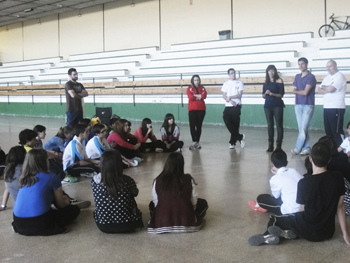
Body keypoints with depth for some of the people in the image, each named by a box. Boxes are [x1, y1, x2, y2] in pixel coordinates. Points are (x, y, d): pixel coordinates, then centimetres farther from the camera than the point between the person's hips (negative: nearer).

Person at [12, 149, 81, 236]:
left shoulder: (24, 179, 14)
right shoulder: (51, 178, -2)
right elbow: (61, 205, 11)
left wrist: (61, 198, 41)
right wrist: (67, 201, 34)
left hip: (19, 223, 6)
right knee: (74, 209, 13)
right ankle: (52, 227, -6)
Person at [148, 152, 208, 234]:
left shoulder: (157, 181, -8)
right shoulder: (188, 179, -11)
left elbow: (155, 202, -1)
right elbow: (194, 201, -4)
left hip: (161, 222, -1)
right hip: (186, 221, 1)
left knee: (152, 204, 32)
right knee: (203, 203, 26)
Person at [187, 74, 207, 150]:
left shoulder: (202, 88, 12)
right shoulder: (189, 88, 4)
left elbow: (204, 96, -8)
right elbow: (190, 97, -13)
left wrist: (195, 96, -8)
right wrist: (199, 96, -4)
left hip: (201, 109, 2)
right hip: (192, 109, -2)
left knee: (199, 126, 5)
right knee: (192, 126, -10)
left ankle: (197, 142, 11)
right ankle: (194, 142, -10)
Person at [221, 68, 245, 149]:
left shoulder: (239, 83, 5)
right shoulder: (226, 83, 11)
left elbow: (240, 94, -4)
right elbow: (224, 96, 4)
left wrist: (230, 97, -14)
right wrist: (230, 101, -13)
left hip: (236, 106, -2)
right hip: (228, 106, 2)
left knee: (235, 124, -1)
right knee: (227, 121, -11)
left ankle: (232, 142, 9)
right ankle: (240, 137, 2)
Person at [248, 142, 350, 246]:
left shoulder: (304, 183, -18)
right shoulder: (338, 178, -10)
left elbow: (302, 209, -5)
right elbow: (340, 206, -2)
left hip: (309, 231, -3)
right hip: (328, 233, 4)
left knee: (274, 219, 18)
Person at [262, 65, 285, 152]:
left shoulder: (279, 81, -2)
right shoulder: (266, 82, 9)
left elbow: (281, 95, -6)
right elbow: (263, 96, 10)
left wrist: (273, 94, -21)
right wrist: (265, 93, -12)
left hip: (277, 105, -4)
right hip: (268, 105, 4)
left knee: (279, 124, -4)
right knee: (270, 125, 5)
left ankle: (278, 145, 0)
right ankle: (270, 145, 10)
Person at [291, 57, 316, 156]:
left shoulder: (311, 77, -7)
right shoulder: (297, 76, 14)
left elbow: (305, 92, -13)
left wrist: (296, 91, 2)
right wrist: (296, 103, 3)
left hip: (308, 106, -6)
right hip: (298, 105, 6)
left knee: (303, 128, -7)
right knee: (301, 129, 5)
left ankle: (298, 148, -1)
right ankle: (306, 148, 11)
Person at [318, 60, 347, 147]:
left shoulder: (340, 76, -9)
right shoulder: (326, 77, 17)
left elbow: (330, 89, -20)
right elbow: (319, 90, 10)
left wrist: (323, 87, 0)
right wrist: (327, 90, -9)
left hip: (337, 108, -8)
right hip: (326, 108, 8)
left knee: (337, 131, -6)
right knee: (328, 131, 11)